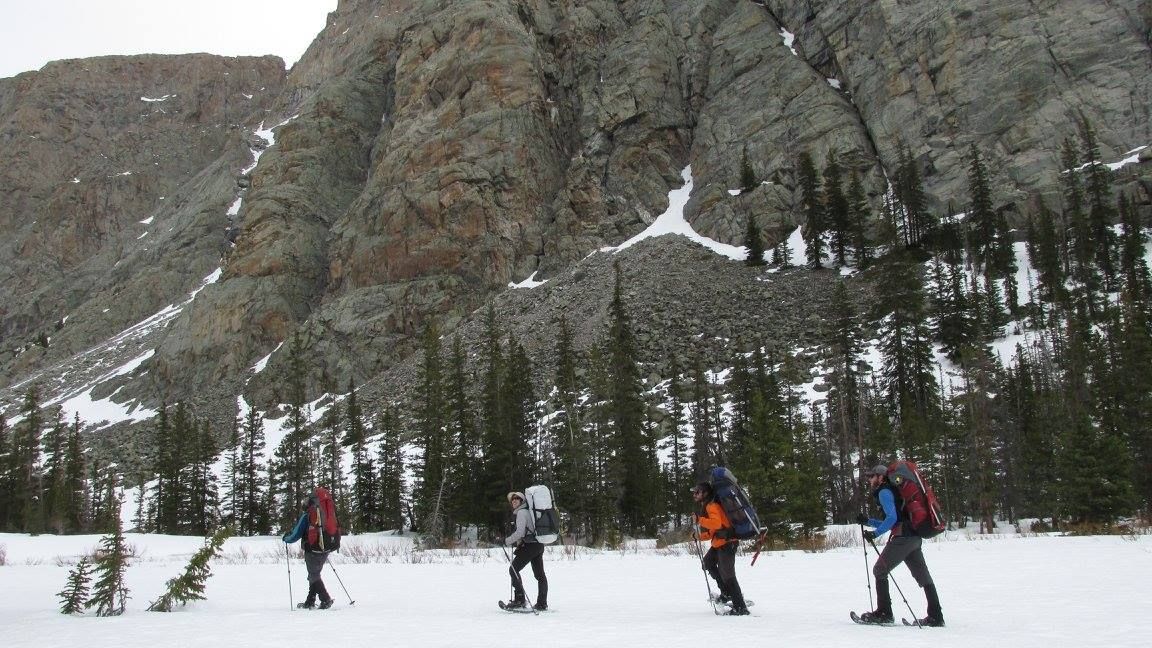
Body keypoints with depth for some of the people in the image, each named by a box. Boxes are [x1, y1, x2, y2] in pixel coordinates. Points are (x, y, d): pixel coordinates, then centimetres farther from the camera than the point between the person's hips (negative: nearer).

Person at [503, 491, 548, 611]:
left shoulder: (521, 512, -10)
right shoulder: (529, 511, 20)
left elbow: (520, 532, -19)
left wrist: (508, 541, -7)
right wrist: (515, 542, 21)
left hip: (529, 546, -10)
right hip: (539, 545, 10)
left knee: (513, 570, -1)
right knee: (540, 575, 9)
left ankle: (519, 599, -4)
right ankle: (542, 604, 12)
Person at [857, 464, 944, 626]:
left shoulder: (884, 492, -4)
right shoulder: (892, 490, 25)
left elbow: (892, 518, -17)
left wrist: (876, 533, -20)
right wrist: (867, 522, 23)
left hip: (903, 537, -10)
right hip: (915, 538, 10)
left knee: (880, 570, -1)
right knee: (923, 577, 12)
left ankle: (884, 613, -1)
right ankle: (936, 617, 14)